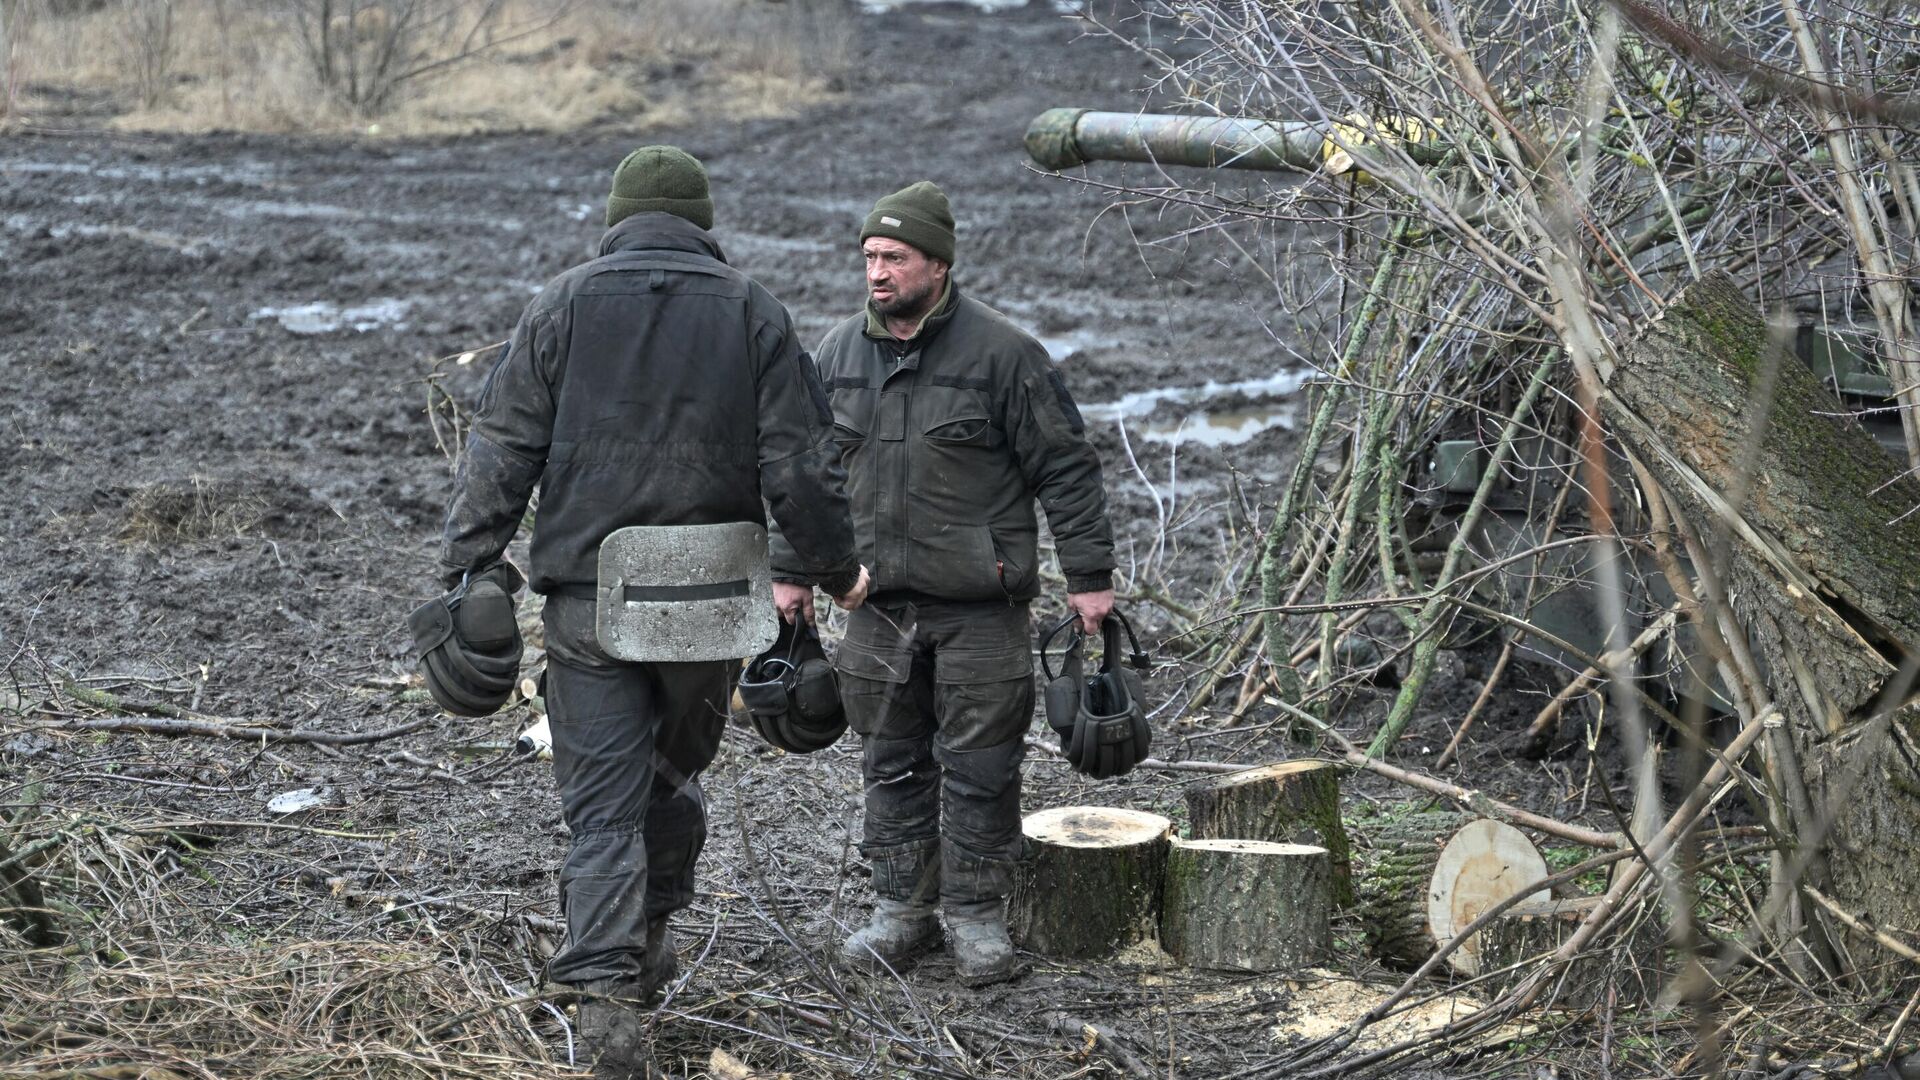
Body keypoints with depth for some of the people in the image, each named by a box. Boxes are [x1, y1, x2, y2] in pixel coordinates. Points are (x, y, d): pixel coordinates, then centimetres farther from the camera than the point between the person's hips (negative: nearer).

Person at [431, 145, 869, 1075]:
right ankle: (649, 942, 33)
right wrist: (833, 569, 11)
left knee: (603, 804, 0)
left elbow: (501, 452, -2)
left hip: (587, 600, -1)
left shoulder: (561, 306, 2)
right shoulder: (752, 312, 2)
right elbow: (802, 465, -1)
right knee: (676, 771, 21)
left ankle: (606, 990, -10)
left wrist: (468, 573, 2)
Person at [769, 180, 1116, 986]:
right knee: (893, 764, 10)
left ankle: (977, 916, 14)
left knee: (979, 768, 2)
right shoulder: (839, 354, 8)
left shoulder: (1001, 353, -7)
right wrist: (790, 571, 17)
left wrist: (1088, 576, -6)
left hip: (979, 608, -4)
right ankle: (901, 907, 22)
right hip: (878, 603, 4)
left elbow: (1066, 467, -4)